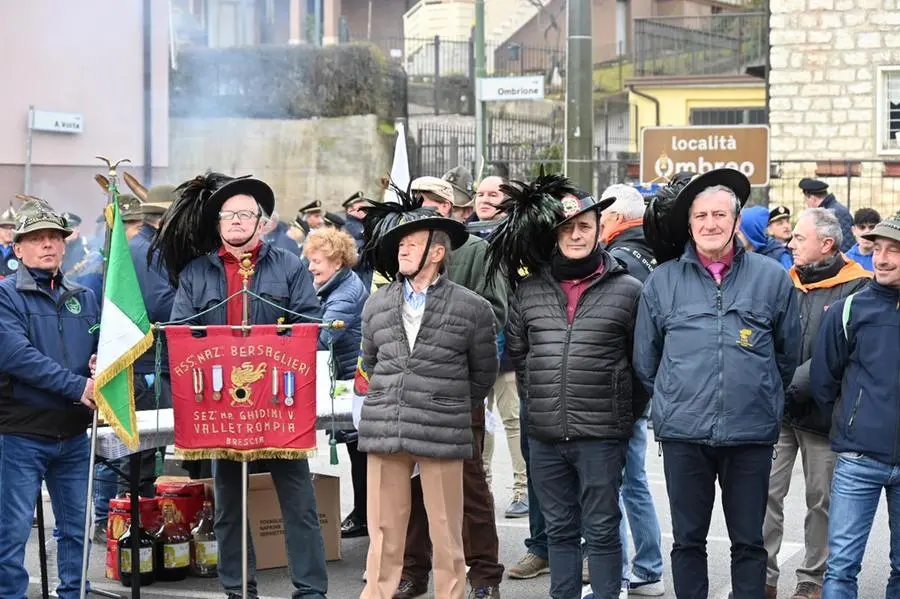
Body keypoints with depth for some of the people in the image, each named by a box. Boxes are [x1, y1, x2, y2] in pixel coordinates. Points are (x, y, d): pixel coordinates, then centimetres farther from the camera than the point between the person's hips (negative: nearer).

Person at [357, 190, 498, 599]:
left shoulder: (472, 309, 0)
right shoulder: (377, 306, 10)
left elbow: (483, 374, 11)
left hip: (443, 436, -3)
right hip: (384, 432, 3)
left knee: (447, 535, 4)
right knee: (383, 533, 5)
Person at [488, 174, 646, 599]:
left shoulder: (626, 290, -2)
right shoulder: (529, 290, 7)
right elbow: (516, 351, 16)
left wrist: (625, 413, 3)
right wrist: (541, 397, 12)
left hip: (600, 434, -3)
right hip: (544, 434, 4)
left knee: (602, 532, 3)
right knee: (559, 529, 12)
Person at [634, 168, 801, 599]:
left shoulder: (773, 278, 2)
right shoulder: (662, 282, 4)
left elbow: (788, 354, 12)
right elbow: (645, 361, 12)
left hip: (751, 434, -1)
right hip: (683, 434, 1)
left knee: (748, 542, 8)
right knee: (687, 540, 10)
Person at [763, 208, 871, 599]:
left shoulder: (857, 288, -5)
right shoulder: (785, 282, 9)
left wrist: (793, 387, -20)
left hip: (821, 410, -3)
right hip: (776, 410, 3)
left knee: (821, 500, 7)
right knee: (767, 494, -2)